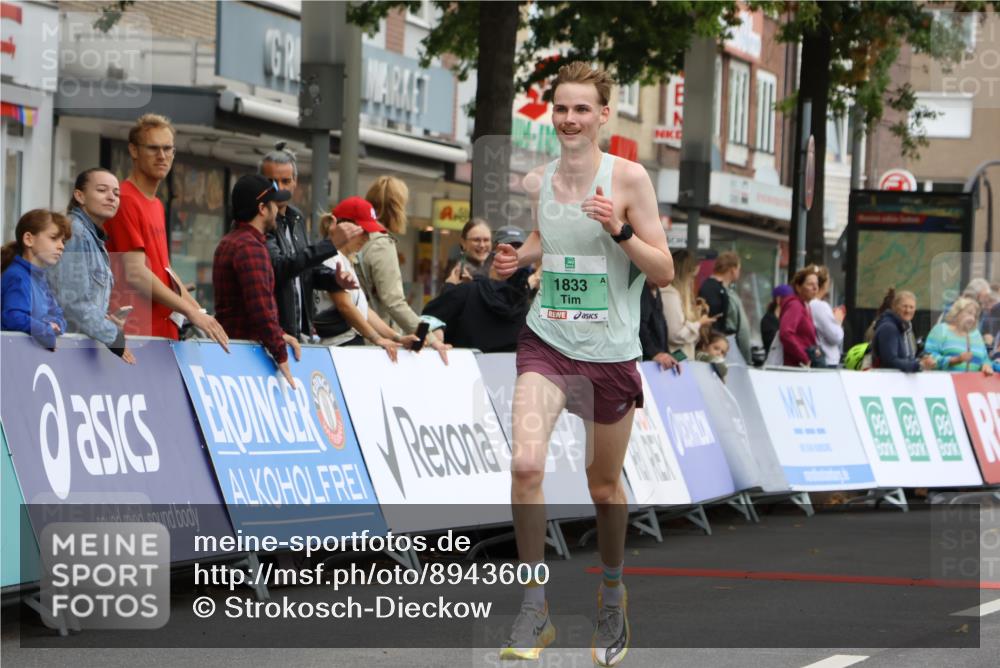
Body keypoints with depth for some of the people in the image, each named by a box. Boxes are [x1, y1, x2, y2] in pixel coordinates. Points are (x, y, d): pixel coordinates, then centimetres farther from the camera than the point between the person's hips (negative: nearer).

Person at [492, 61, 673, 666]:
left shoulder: (628, 177, -9)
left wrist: (621, 230, -24)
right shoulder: (536, 182, 3)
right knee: (526, 463, -21)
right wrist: (518, 258, 3)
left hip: (611, 350, -2)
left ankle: (613, 592, 39)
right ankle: (534, 605, -10)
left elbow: (664, 272, -8)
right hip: (547, 343, 2)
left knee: (605, 485, 12)